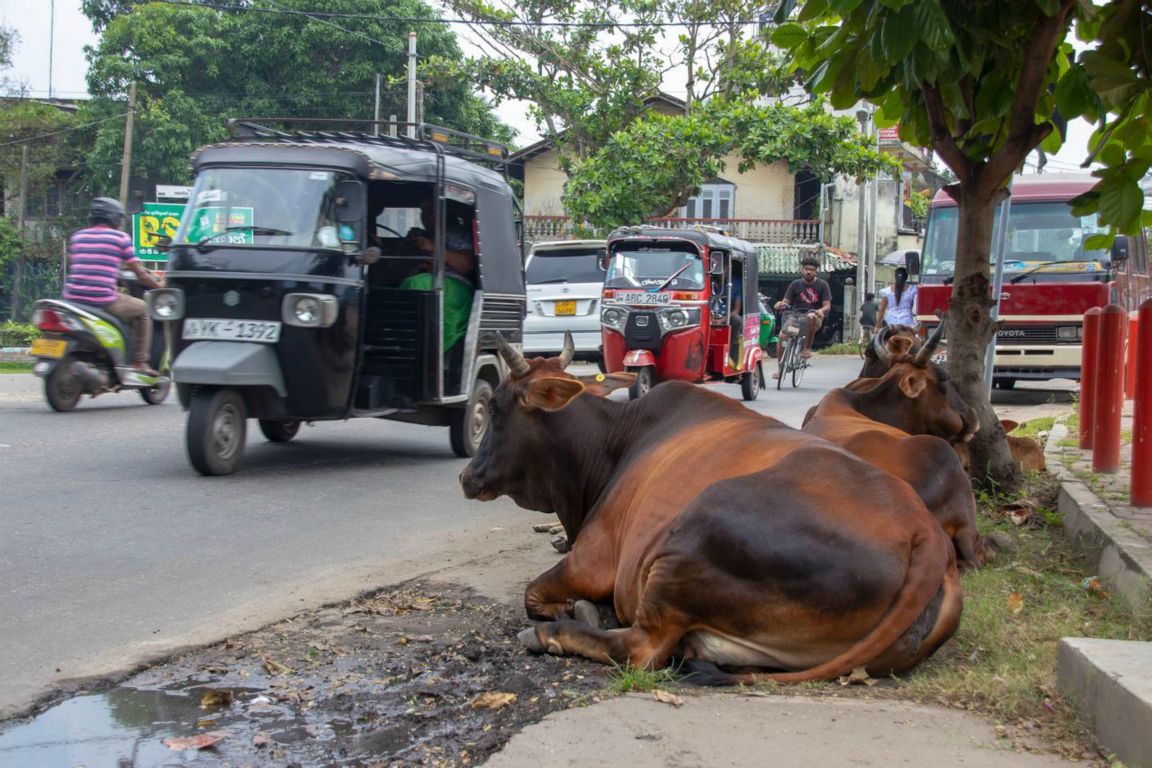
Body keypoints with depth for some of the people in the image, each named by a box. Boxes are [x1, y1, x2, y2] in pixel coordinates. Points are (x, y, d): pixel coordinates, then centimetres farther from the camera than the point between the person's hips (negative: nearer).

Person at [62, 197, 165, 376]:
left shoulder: (77, 236, 15)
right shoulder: (121, 238, 2)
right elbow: (140, 274, 4)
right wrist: (158, 284, 22)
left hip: (73, 298, 5)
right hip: (103, 299, -5)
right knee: (143, 310, 17)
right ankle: (139, 362, 9)